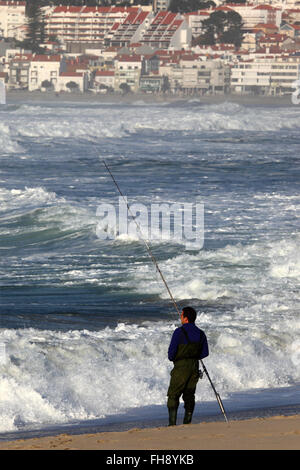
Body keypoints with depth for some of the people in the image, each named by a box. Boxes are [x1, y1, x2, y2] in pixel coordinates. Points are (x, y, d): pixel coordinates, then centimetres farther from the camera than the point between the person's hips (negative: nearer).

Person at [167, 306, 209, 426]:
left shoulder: (179, 332, -12)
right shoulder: (201, 333, 5)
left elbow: (171, 351, -12)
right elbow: (205, 353, 9)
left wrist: (172, 358, 10)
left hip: (181, 367, -5)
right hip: (195, 367, 6)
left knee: (173, 395, 0)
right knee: (189, 395, 12)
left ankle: (172, 423, -9)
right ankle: (187, 422, 8)